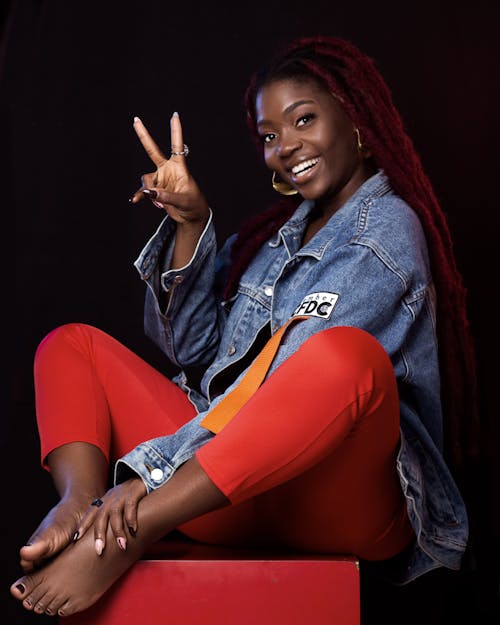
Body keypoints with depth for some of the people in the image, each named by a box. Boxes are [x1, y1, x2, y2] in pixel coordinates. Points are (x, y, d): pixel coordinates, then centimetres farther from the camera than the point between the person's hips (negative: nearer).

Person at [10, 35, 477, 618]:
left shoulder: (386, 228, -3)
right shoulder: (283, 226, 20)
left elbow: (291, 386, -16)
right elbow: (195, 349, 13)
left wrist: (150, 472, -23)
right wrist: (191, 224, 1)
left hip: (335, 492, -7)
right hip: (234, 489, 7)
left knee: (347, 356, -38)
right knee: (71, 344, 7)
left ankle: (130, 531, -32)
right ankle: (82, 500, -22)